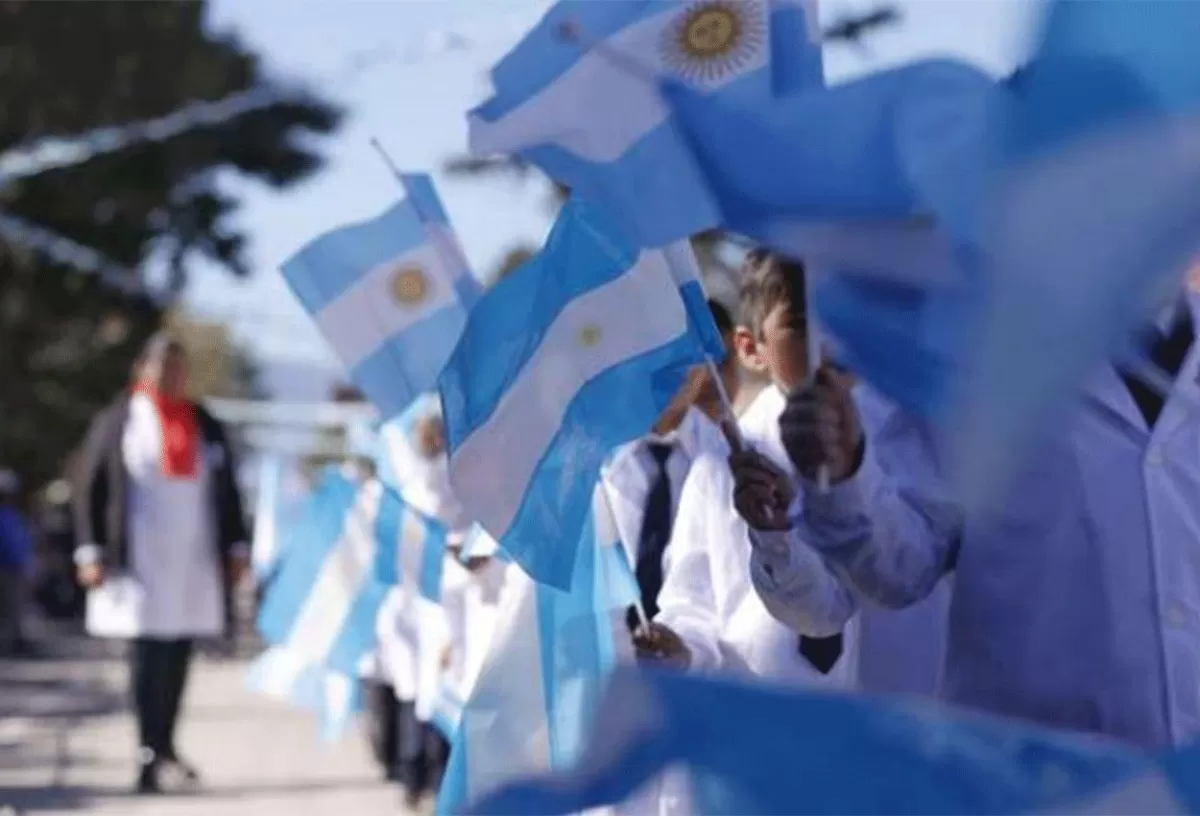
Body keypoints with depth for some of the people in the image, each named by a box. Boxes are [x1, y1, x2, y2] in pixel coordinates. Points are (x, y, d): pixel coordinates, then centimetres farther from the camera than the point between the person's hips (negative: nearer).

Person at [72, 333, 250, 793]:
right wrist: (91, 552, -6)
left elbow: (227, 491, 16)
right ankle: (148, 756, -8)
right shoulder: (116, 423, 2)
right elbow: (89, 489, 1)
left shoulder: (206, 426, 12)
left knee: (178, 657, 7)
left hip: (196, 563, 4)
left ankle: (165, 746, 18)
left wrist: (237, 547, 9)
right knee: (149, 657, -8)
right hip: (142, 562, -4)